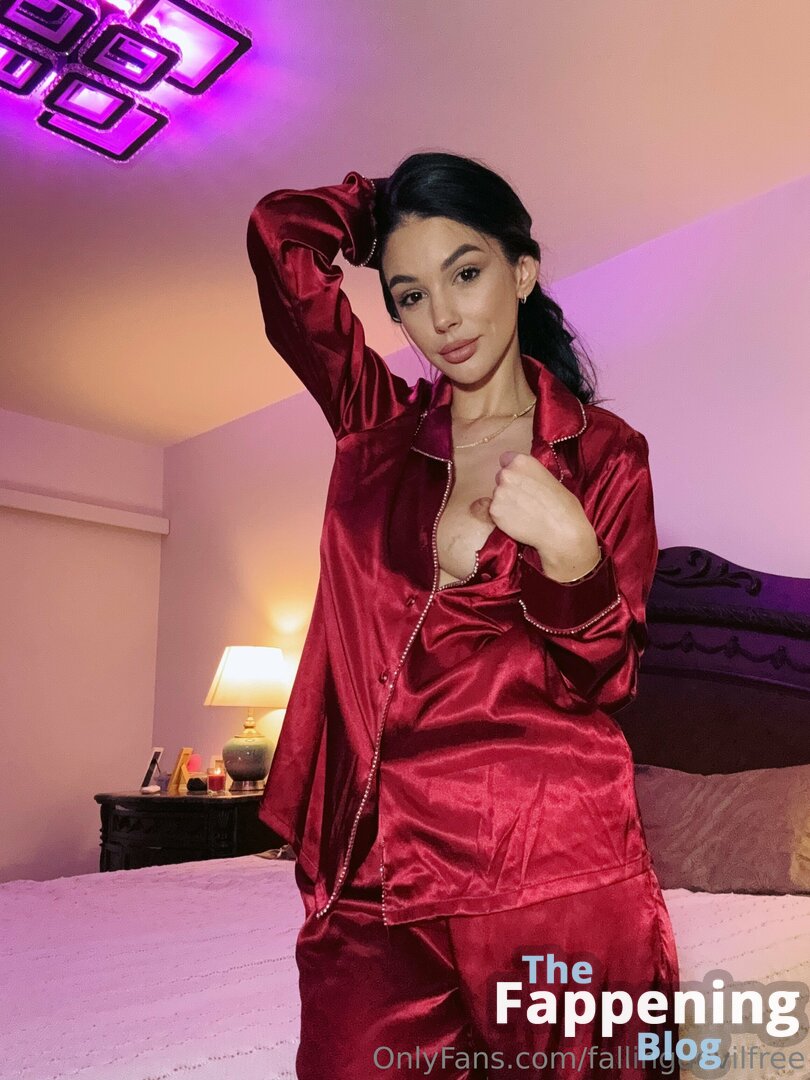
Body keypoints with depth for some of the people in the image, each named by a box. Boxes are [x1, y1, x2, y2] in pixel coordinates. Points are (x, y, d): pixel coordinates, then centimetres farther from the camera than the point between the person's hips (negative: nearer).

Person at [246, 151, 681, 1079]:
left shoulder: (606, 453, 0)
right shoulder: (378, 423, 7)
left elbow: (601, 682, -3)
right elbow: (279, 229, 5)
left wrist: (569, 551, -20)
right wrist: (390, 207, 16)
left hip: (553, 867, -1)